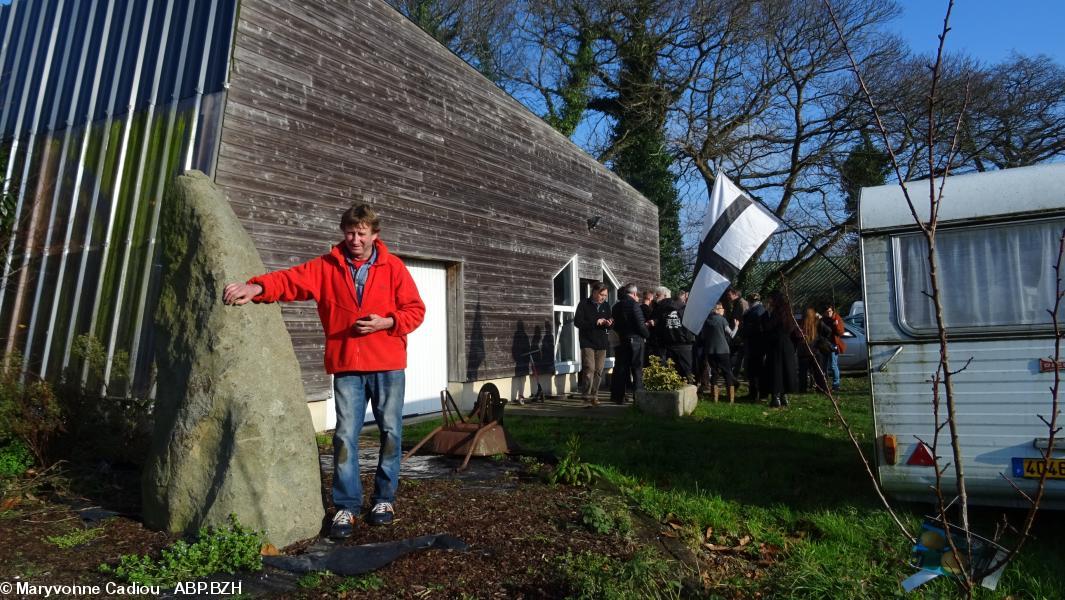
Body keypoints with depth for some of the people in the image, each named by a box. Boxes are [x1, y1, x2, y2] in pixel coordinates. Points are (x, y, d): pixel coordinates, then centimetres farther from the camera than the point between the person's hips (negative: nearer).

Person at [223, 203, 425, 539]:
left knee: (390, 431, 7)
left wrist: (385, 322, -14)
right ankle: (347, 506, 14)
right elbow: (291, 280, -7)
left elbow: (415, 310, 1)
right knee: (345, 436, 1)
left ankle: (385, 498, 24)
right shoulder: (326, 267, 5)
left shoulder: (392, 267, 1)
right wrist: (256, 287, -25)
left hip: (387, 366, 0)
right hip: (346, 366, 1)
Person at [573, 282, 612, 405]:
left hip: (602, 343, 5)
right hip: (587, 342, -5)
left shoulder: (606, 306, 11)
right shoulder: (584, 304, -4)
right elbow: (577, 322, -11)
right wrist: (595, 322, -18)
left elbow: (609, 327, 17)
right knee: (589, 368, -14)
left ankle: (594, 395, 14)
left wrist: (608, 324, -8)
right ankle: (586, 395, -4)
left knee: (598, 371, 5)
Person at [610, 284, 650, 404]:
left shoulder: (616, 306, 7)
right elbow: (640, 324, -14)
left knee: (620, 369, 10)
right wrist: (647, 335, 2)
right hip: (635, 340, -6)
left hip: (620, 341, 6)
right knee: (637, 369, 2)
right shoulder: (633, 305, -13)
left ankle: (618, 396, 13)